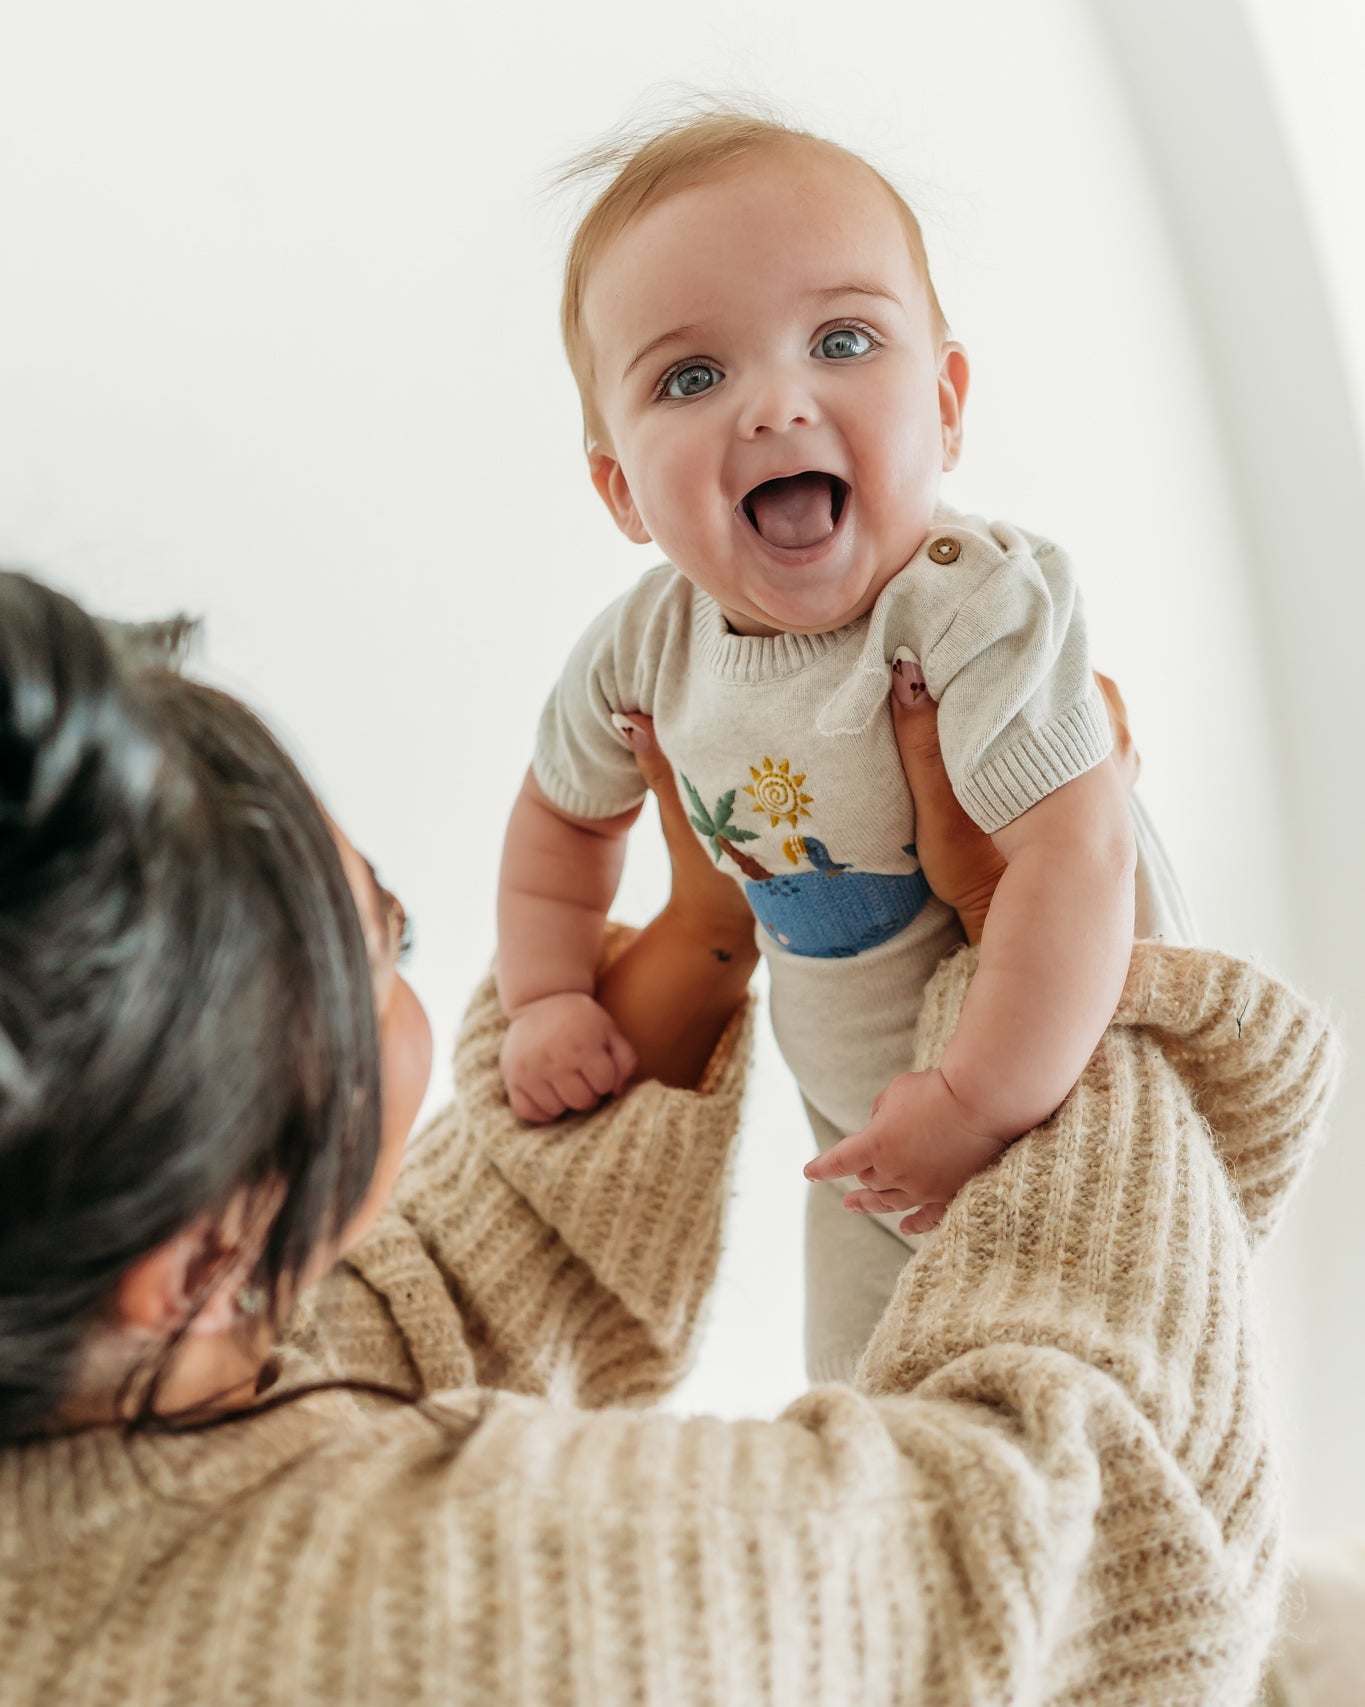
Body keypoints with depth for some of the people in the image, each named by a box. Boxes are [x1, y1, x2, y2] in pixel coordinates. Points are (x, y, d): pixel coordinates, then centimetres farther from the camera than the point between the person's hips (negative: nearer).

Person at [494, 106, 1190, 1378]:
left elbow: (1076, 856, -38)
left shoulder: (978, 609, -30)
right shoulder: (647, 649, -12)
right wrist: (547, 998, -1)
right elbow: (563, 810, 8)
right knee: (860, 1389, 22)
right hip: (857, 1129, 6)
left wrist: (981, 1100, -39)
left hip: (1058, 1085, -5)